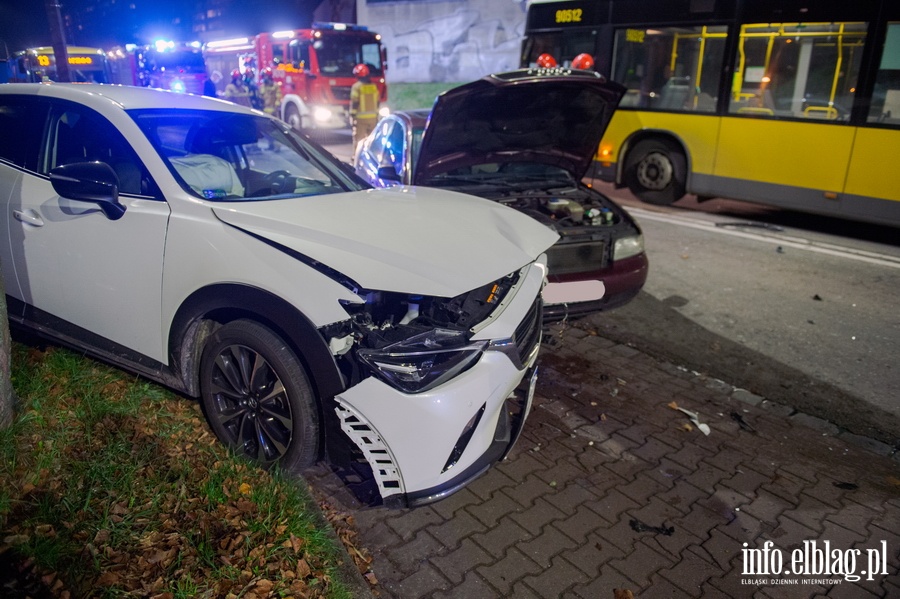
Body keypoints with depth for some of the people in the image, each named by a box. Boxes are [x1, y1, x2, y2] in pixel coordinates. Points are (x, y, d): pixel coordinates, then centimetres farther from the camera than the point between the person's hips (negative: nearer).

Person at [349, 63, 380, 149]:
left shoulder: (356, 86, -9)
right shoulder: (374, 86, 7)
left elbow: (354, 102, -11)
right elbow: (377, 102, 12)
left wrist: (352, 116, -6)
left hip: (360, 117, -5)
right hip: (373, 117, 5)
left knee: (359, 139, -1)